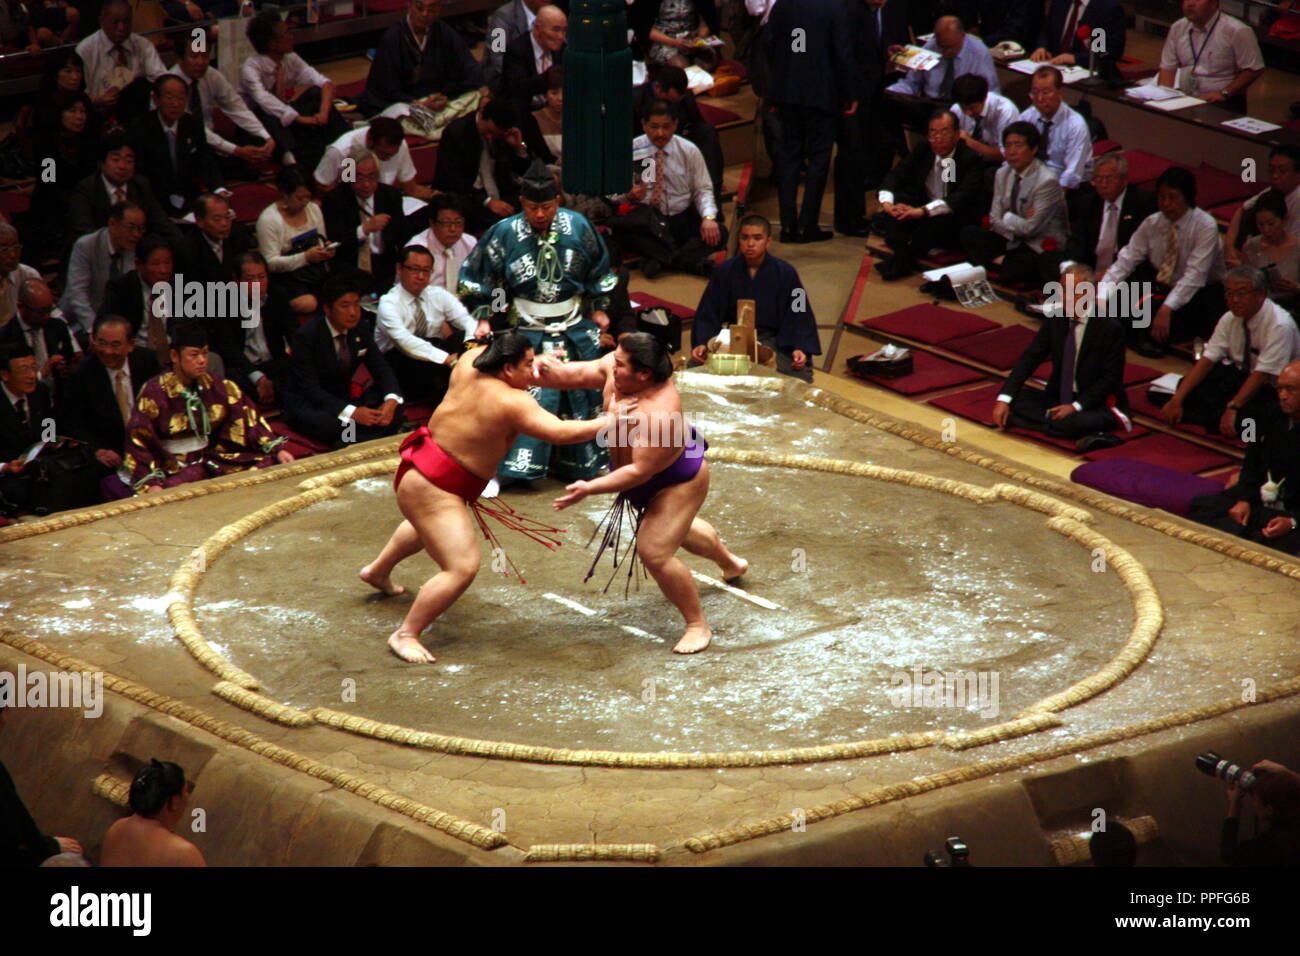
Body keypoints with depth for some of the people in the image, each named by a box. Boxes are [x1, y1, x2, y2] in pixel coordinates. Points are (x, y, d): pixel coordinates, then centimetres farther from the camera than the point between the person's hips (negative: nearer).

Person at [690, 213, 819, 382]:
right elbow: (708, 315, 1)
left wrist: (799, 348, -20)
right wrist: (702, 344, -16)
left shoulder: (785, 273, -4)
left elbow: (798, 316, -4)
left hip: (774, 341, -2)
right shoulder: (724, 272, 0)